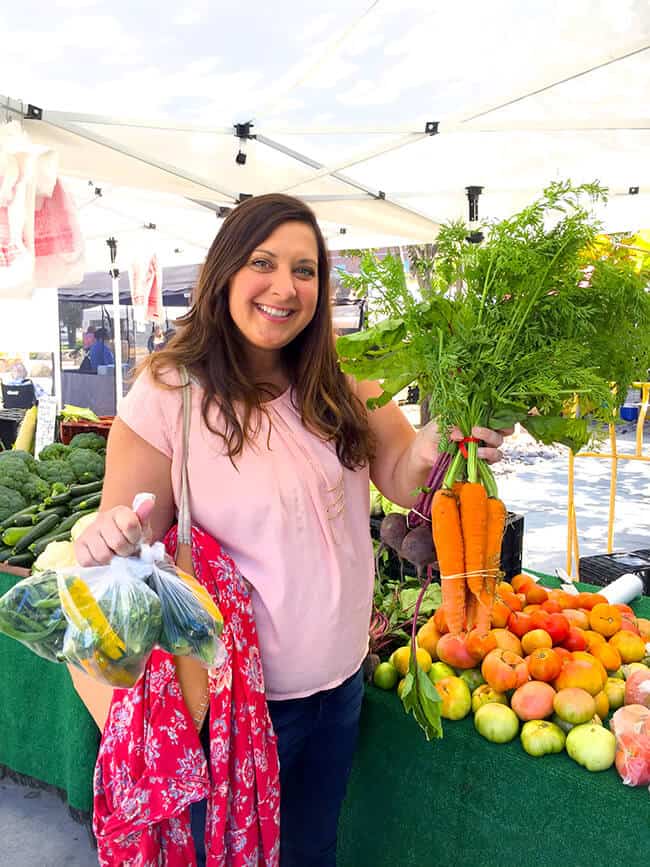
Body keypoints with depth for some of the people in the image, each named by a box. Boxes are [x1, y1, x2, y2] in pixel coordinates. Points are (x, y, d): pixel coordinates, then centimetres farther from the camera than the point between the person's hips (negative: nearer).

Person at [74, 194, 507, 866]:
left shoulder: (339, 390, -4)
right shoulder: (168, 397, -18)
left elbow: (403, 480, -6)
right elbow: (127, 538, -12)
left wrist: (441, 443, -27)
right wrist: (107, 540, -35)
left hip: (340, 682, 5)